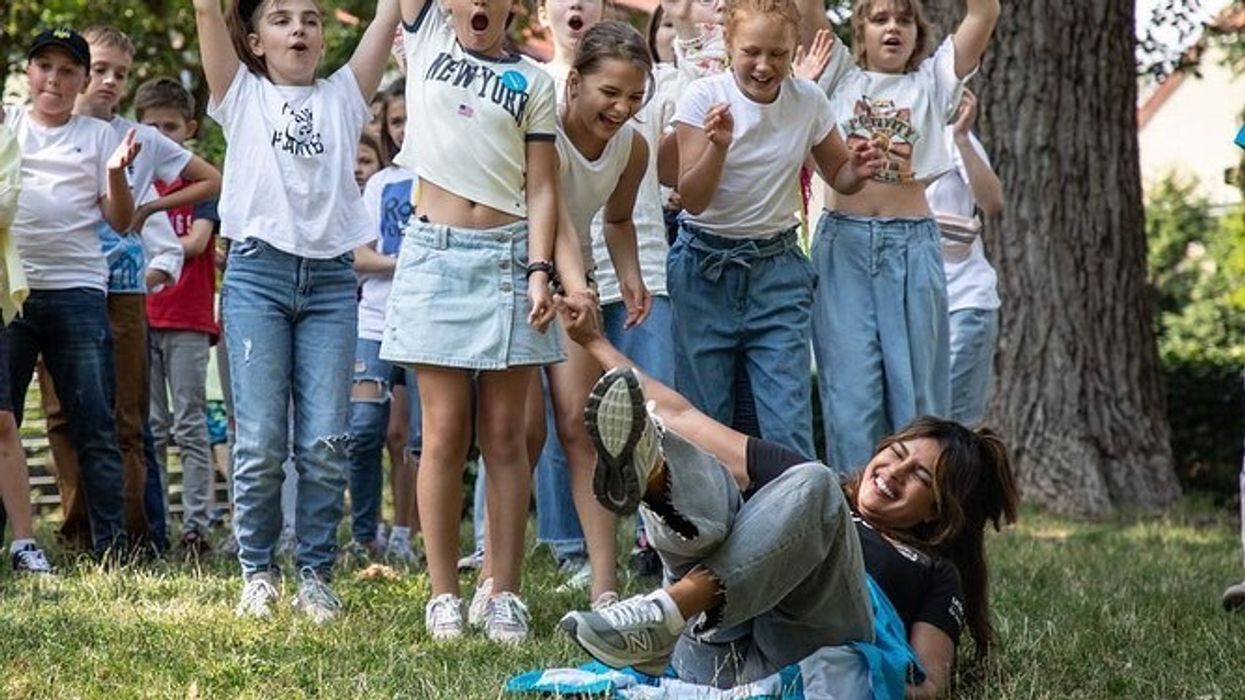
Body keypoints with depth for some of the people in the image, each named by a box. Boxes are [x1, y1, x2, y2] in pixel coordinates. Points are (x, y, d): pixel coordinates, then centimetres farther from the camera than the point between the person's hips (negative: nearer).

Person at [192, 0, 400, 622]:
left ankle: (315, 573, 8)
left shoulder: (342, 98, 15)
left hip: (331, 278, 2)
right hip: (258, 272, -1)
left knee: (327, 442, -3)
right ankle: (257, 571, 9)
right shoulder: (243, 96, 11)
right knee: (261, 440, -5)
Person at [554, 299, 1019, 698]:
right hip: (710, 651, 3)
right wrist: (596, 343, 32)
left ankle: (661, 619, -44)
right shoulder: (794, 475, 38)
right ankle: (646, 468, -53)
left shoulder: (937, 574, 30)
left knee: (810, 486, -24)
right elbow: (683, 417, 35)